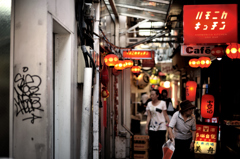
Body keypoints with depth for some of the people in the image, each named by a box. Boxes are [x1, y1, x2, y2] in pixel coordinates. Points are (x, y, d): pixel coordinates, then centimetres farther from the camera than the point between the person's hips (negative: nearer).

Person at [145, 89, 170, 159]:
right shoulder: (149, 104, 7)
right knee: (152, 146, 2)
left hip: (161, 128, -2)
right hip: (152, 128, 3)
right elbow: (149, 116, 6)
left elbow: (165, 115, 0)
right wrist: (146, 126, -3)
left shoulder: (162, 103, -1)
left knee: (160, 146, 1)